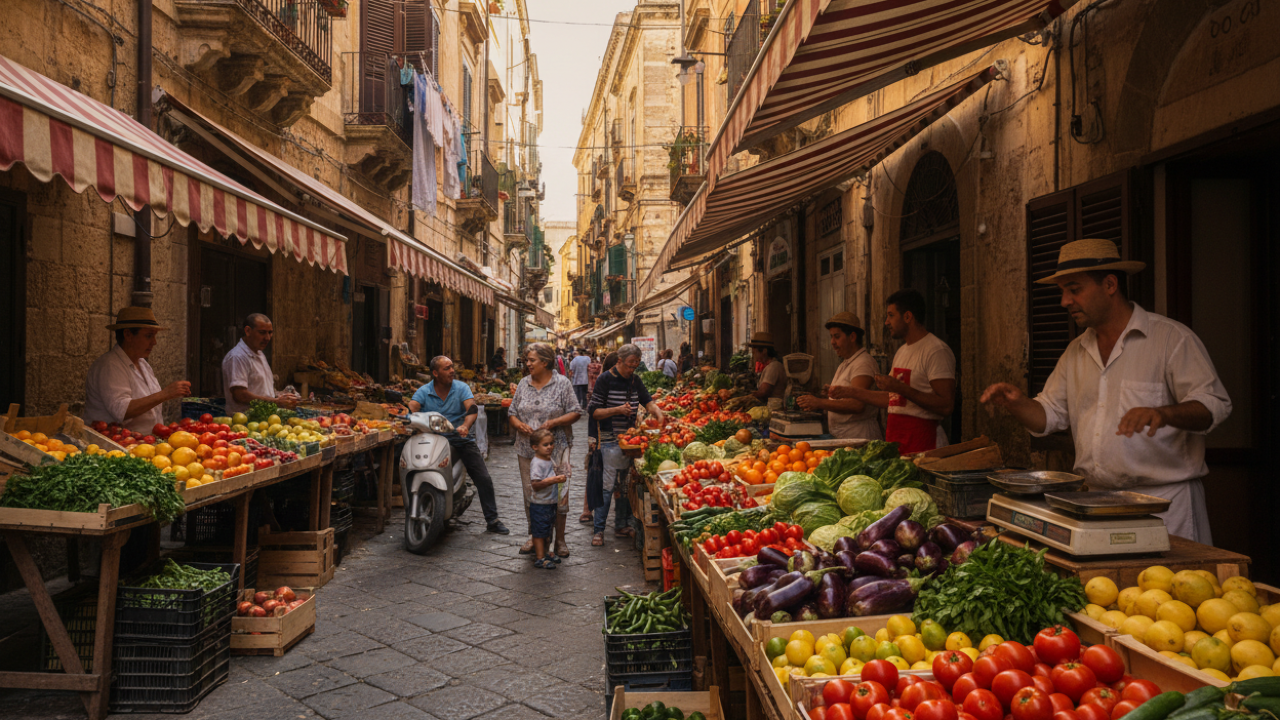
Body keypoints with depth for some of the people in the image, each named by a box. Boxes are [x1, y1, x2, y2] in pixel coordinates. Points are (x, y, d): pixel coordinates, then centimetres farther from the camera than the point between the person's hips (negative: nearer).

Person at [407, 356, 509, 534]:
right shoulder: (424, 392, 2)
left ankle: (492, 520, 10)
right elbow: (412, 408, -15)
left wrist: (465, 426, -37)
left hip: (462, 439, 2)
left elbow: (472, 407, -16)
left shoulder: (461, 388, 0)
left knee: (484, 478, -3)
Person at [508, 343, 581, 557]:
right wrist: (519, 425, -8)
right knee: (530, 493, 9)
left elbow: (575, 413, -4)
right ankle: (534, 536, 24)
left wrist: (553, 423, -18)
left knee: (558, 493, -2)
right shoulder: (524, 384, 9)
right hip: (527, 449, 4)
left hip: (556, 449, -4)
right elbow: (512, 412, 14)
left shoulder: (562, 383, -3)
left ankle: (560, 540, 11)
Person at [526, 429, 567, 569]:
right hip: (539, 504, -9)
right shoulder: (536, 463, -20)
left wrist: (561, 478, 8)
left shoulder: (551, 461, 9)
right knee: (539, 531, -1)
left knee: (547, 530, 19)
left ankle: (545, 552, 32)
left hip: (551, 503, 9)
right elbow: (535, 485, -27)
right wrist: (554, 480, -31)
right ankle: (540, 558, 4)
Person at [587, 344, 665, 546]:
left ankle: (621, 526, 21)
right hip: (611, 440, -6)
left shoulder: (635, 380, 9)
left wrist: (658, 413, -5)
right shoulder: (606, 380, -9)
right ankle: (599, 530, 1)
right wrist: (617, 410, -20)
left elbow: (647, 400, 15)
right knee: (608, 485, -7)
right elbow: (593, 410, -9)